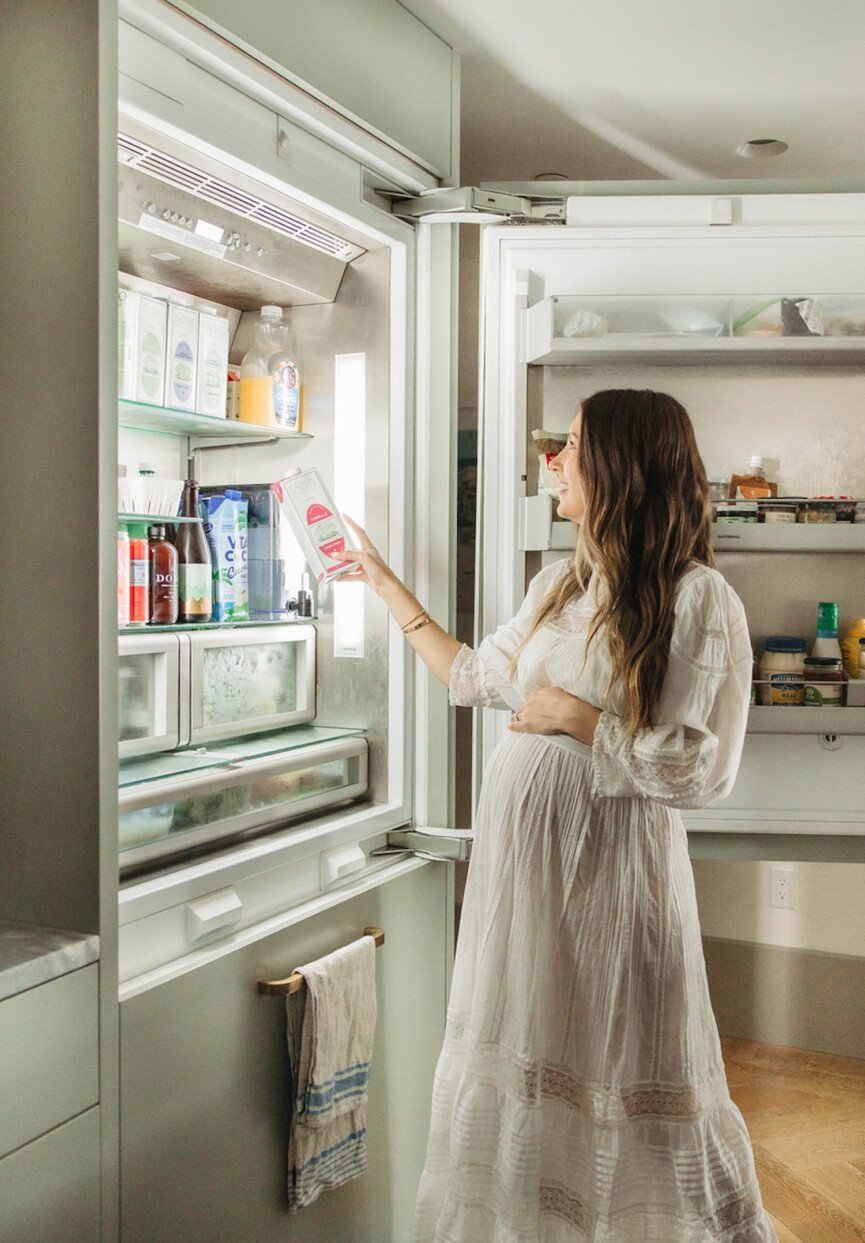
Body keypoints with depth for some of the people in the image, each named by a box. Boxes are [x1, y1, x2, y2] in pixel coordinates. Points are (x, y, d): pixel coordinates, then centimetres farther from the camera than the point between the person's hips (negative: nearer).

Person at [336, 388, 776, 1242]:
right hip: (520, 853, 7)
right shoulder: (560, 586, 10)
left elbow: (705, 769, -17)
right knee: (517, 1065, 16)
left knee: (617, 1075, 5)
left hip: (609, 868, -7)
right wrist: (386, 585, 25)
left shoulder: (698, 600, -13)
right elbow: (475, 677, 20)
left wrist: (578, 718, -17)